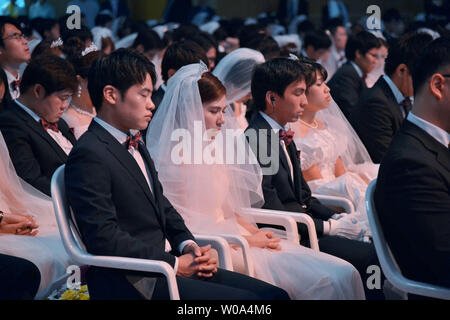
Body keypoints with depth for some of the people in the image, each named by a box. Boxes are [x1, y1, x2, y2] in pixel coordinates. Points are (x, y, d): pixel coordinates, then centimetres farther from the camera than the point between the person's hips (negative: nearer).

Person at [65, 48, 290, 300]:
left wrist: (188, 245, 3)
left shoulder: (136, 146, 19)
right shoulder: (89, 155, -13)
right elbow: (105, 238, -19)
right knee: (247, 299, -21)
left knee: (273, 294, -3)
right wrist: (174, 265, -17)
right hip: (134, 284, -9)